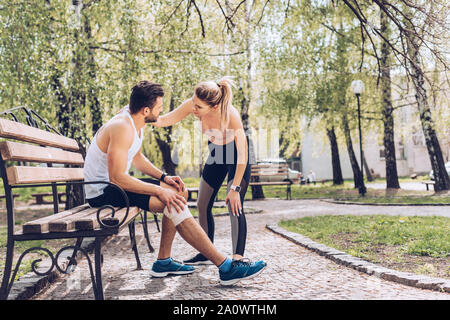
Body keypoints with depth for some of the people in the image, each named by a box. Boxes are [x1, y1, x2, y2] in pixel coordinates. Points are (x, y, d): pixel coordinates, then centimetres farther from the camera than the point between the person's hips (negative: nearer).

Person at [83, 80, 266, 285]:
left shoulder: (137, 124, 7)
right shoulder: (122, 128, -24)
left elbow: (137, 158, 21)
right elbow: (117, 178, -29)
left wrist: (164, 177, 6)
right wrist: (159, 190, -27)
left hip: (115, 184, 10)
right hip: (102, 193, -10)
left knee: (179, 193, 7)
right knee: (172, 202, -23)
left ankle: (163, 261, 8)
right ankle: (226, 267, -21)